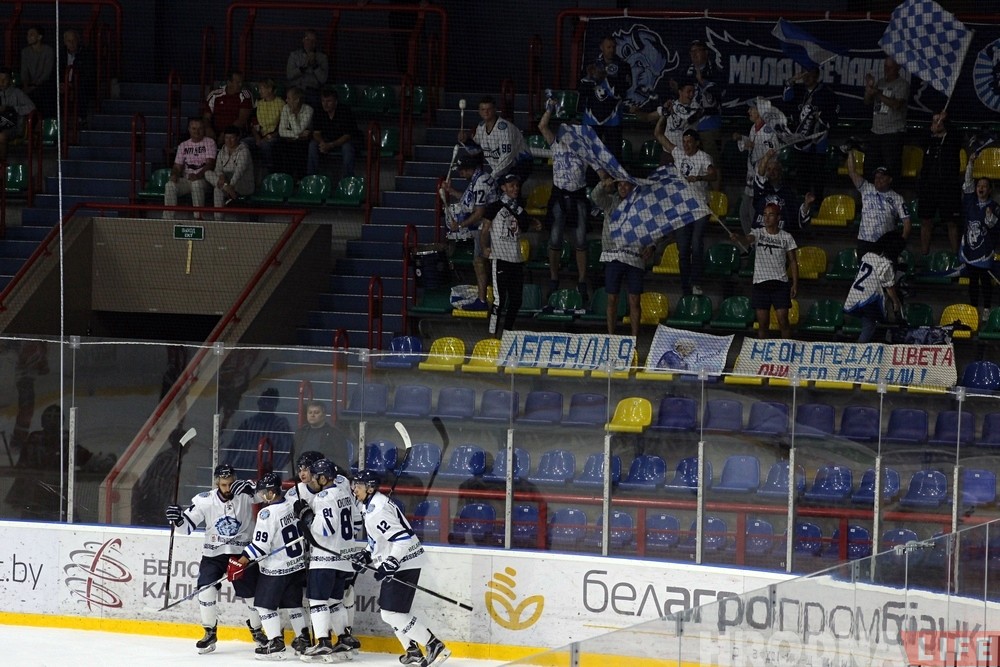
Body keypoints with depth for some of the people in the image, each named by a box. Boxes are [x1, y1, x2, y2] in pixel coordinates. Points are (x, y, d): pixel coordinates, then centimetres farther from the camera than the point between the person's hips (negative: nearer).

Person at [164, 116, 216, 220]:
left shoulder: (209, 143, 3)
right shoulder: (183, 145, 16)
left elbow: (210, 164, -10)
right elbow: (177, 166, 13)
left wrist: (198, 175, -28)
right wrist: (174, 175, -12)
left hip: (203, 179, -4)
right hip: (186, 179, 4)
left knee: (196, 183, -40)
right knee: (170, 185, -26)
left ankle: (198, 217, -34)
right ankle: (168, 220, -29)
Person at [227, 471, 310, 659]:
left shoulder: (267, 513, -22)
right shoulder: (292, 506, 1)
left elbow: (260, 545, -23)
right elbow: (303, 533, 12)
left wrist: (240, 562, -18)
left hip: (275, 569, -8)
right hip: (297, 564, 8)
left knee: (265, 604, 2)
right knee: (293, 603, 18)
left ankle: (275, 644, -3)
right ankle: (303, 639, 20)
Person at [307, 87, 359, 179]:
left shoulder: (345, 112, -23)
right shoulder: (318, 114, -9)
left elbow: (347, 136, -24)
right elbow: (316, 133, -7)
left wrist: (331, 145, -37)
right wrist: (322, 143, -32)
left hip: (344, 140, -4)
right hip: (327, 140, 4)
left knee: (347, 147, -37)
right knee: (312, 145, -22)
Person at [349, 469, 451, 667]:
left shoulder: (377, 511, -21)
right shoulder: (370, 506, 13)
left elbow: (402, 539, -28)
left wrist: (390, 564, -32)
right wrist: (366, 555, 15)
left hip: (404, 565, -11)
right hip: (395, 564, 11)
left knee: (392, 612, -13)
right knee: (388, 610, 18)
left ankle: (435, 647, -12)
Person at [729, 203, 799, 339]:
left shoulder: (786, 237, 3)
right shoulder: (758, 233, 2)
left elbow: (793, 261, 7)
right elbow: (747, 239, -21)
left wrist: (795, 283, -1)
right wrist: (738, 237, -45)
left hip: (780, 283, -1)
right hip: (760, 283, 1)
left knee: (783, 321, -6)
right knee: (762, 324, 2)